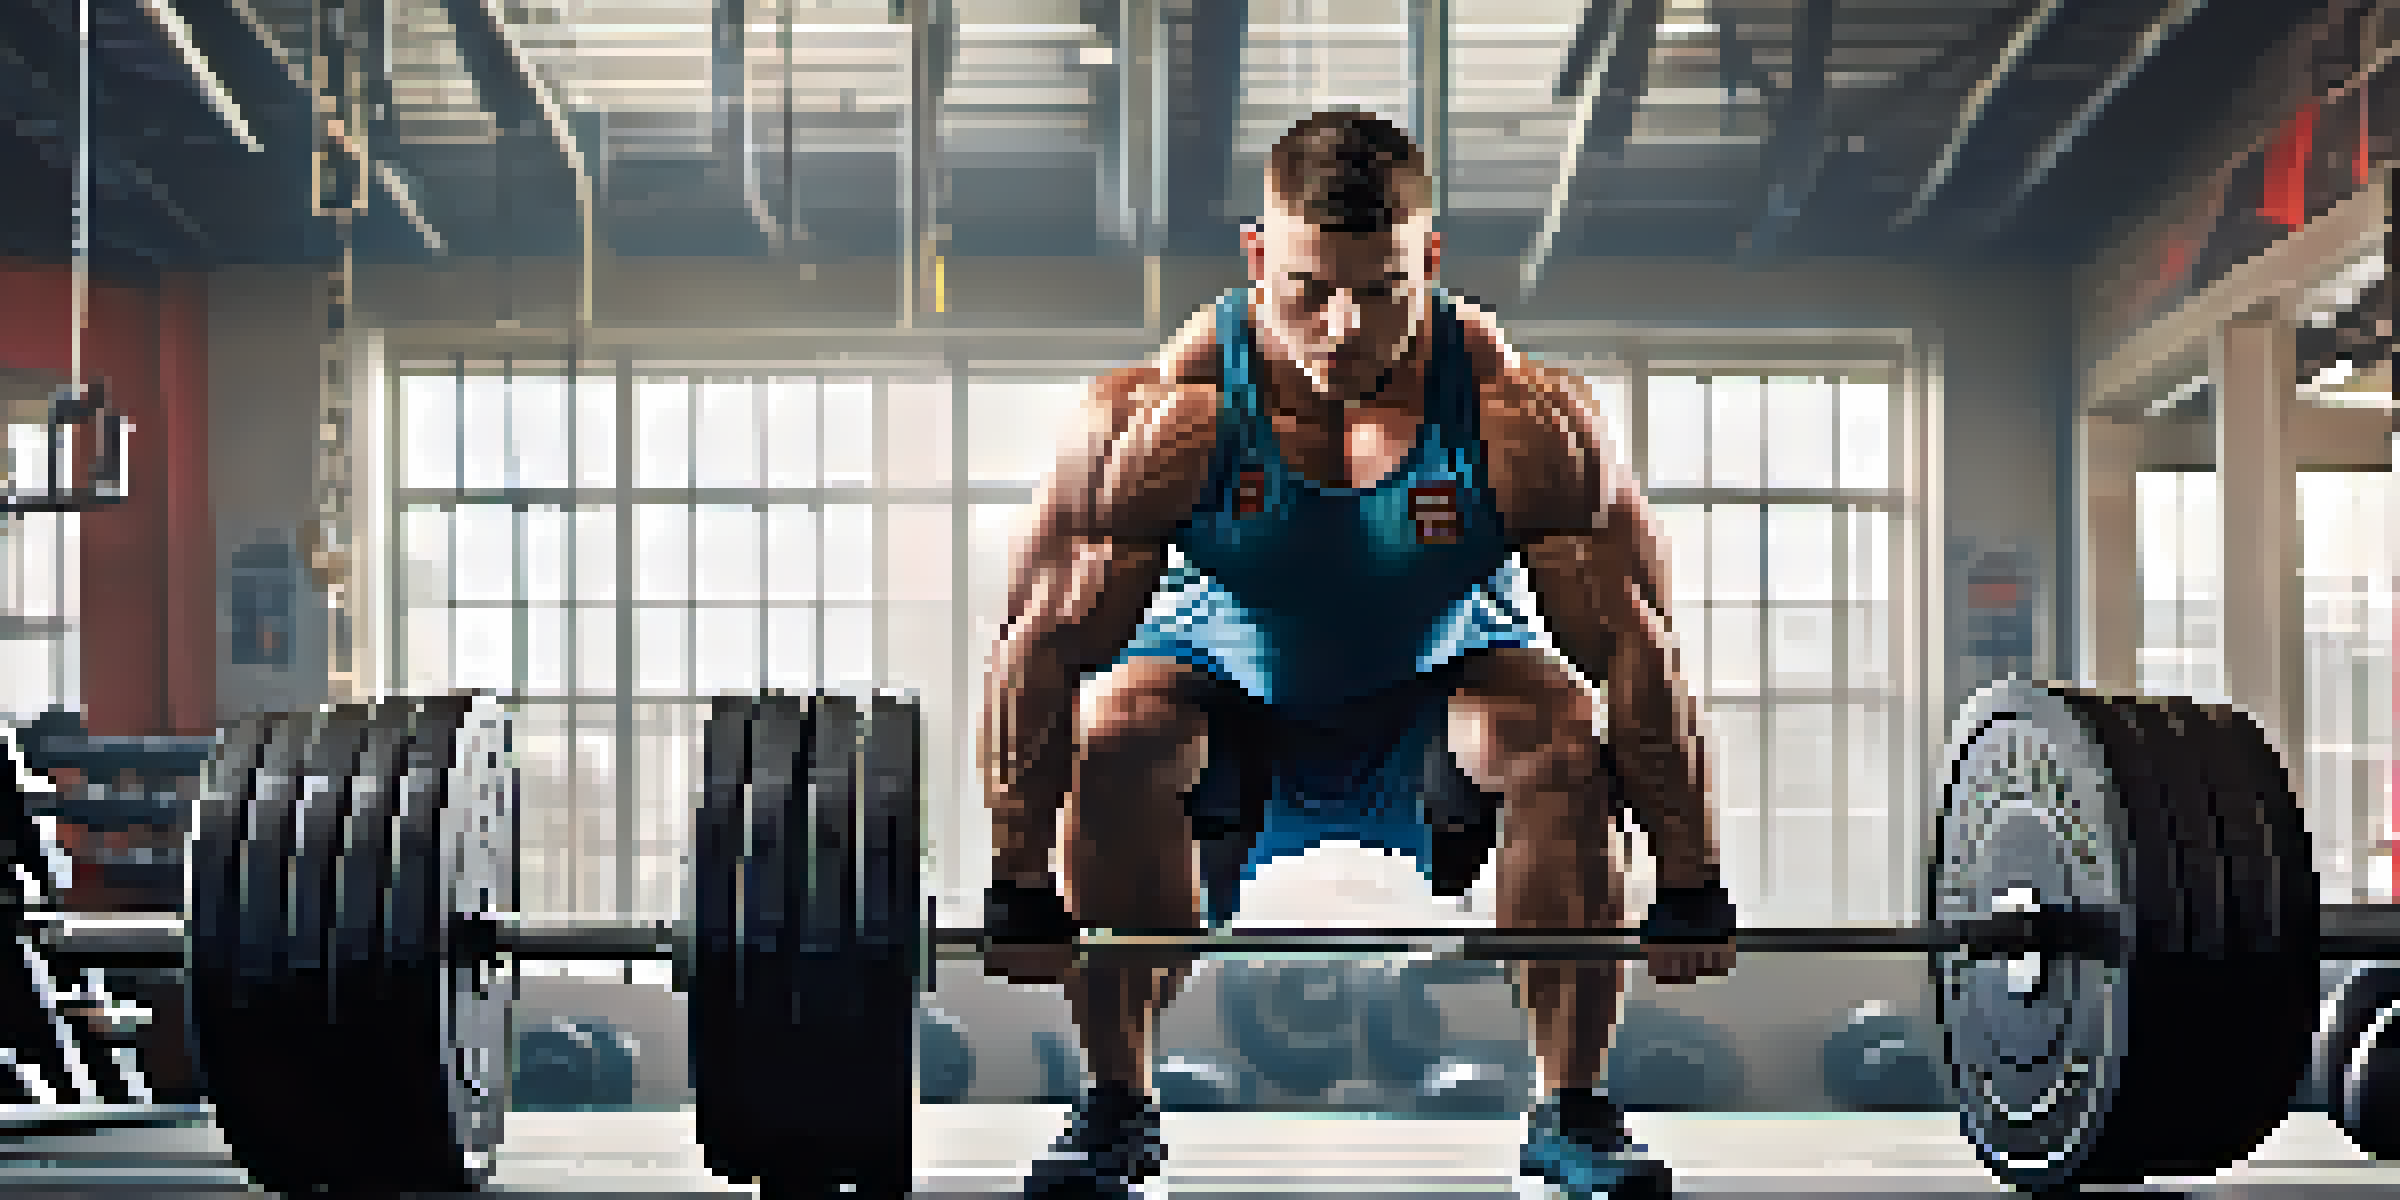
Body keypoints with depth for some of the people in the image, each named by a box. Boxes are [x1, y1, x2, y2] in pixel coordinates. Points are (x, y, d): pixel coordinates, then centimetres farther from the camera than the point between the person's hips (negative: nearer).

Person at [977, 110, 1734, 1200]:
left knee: (1565, 744, -29)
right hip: (1226, 662, 0)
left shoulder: (1528, 425, -33)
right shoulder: (1164, 420, -33)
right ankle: (1116, 1107, -12)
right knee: (1115, 737, -30)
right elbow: (1045, 647, -25)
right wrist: (1018, 887, -24)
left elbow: (1634, 655, -24)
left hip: (1437, 669, 0)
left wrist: (1691, 888, -22)